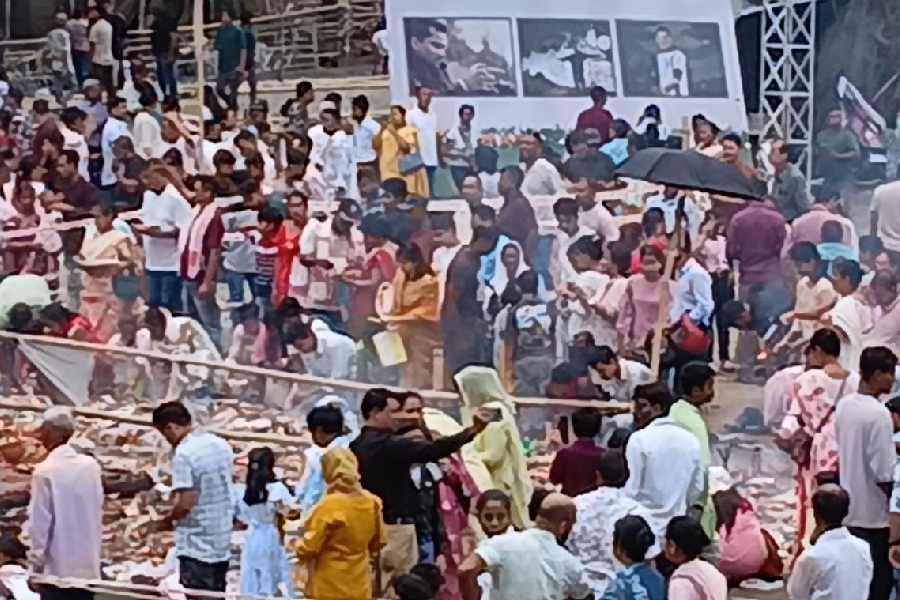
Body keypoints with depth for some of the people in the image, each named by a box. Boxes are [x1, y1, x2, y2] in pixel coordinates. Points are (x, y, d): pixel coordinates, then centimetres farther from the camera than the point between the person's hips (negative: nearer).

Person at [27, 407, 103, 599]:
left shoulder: (45, 472, -13)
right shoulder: (91, 466, 2)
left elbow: (39, 522, -11)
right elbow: (98, 514, 8)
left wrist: (35, 567, -3)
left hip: (57, 568, -5)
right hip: (88, 566, 5)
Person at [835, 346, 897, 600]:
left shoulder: (843, 405, 3)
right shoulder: (879, 413, -21)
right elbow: (884, 474, -21)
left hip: (847, 508, 8)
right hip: (872, 512, -8)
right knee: (879, 579, 2)